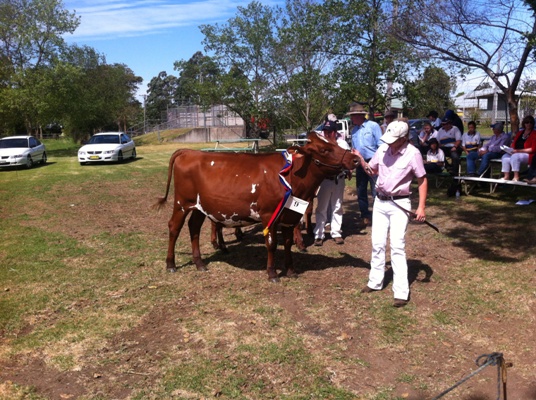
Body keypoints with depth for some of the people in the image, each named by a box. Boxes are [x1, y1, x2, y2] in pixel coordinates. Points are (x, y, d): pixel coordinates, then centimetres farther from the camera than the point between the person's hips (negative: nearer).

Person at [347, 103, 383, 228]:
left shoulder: (373, 126, -7)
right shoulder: (354, 130, 12)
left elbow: (381, 145, -8)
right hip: (360, 164, 7)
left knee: (376, 191, -6)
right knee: (361, 192, 12)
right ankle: (365, 216, 23)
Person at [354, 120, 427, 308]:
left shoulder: (412, 153, -14)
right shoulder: (383, 149, -1)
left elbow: (422, 180, -8)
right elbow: (372, 171, 12)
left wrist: (421, 207, -14)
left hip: (399, 205, -5)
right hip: (380, 202, 5)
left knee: (397, 246, -8)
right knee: (377, 244, 12)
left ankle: (401, 292, -2)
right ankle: (375, 282, 28)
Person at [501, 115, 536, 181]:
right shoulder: (519, 133, 19)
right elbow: (514, 143, 22)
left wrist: (519, 151, -15)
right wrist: (511, 149, -3)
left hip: (527, 155, -6)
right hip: (515, 153, 6)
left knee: (515, 156, -36)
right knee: (505, 157, -23)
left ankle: (516, 177, -32)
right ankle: (506, 176, -29)